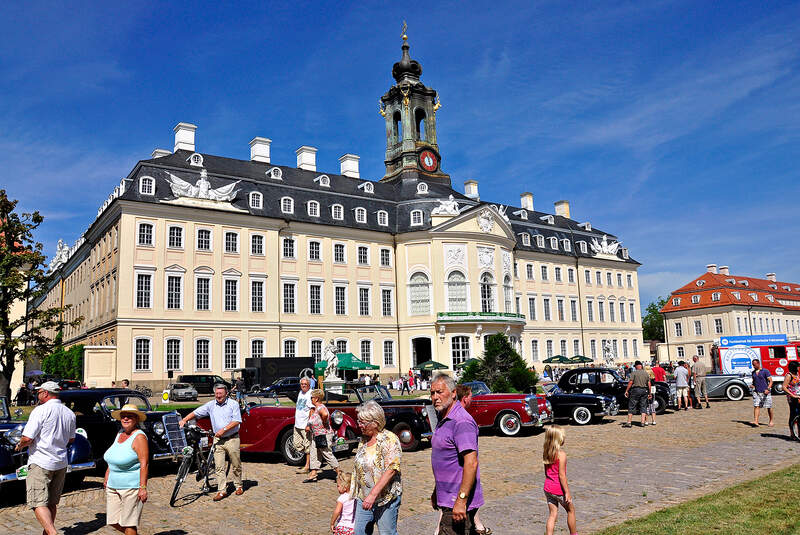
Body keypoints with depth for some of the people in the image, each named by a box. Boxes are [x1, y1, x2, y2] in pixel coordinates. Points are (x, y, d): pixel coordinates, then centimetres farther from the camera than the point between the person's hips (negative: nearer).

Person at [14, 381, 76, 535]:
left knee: (38, 503, -7)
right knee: (52, 503, 17)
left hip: (40, 464, -7)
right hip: (61, 463, 7)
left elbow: (27, 438, -17)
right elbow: (70, 439, 18)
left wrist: (19, 445, 4)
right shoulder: (69, 413, 8)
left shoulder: (41, 410, -14)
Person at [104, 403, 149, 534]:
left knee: (129, 523, -1)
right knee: (113, 521, 11)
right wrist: (107, 477, 23)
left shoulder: (139, 437, -15)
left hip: (132, 487, -8)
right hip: (113, 486, 8)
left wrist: (143, 488, -23)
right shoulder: (120, 434, 10)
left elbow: (144, 464, -19)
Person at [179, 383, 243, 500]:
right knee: (219, 466, -1)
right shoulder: (211, 405, 7)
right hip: (218, 440, 3)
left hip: (232, 439, -3)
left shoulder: (233, 404, -3)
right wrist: (184, 420, -7)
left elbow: (236, 421, -10)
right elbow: (196, 412, 7)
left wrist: (223, 430, -17)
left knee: (236, 465, 6)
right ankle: (222, 490, 6)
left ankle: (239, 486, 23)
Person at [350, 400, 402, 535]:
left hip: (386, 498, -6)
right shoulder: (363, 440, 9)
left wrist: (373, 494, -26)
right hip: (363, 498, 7)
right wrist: (355, 492, 15)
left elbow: (391, 470, -22)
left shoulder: (390, 439, -14)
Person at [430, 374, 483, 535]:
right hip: (448, 499, 10)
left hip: (458, 503, -10)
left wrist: (461, 500, -26)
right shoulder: (443, 420, 14)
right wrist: (436, 492, 24)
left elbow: (471, 463, -25)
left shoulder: (462, 422, -18)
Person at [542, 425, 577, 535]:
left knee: (552, 514, 11)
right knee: (571, 510, 18)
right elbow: (561, 475, -19)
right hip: (559, 489, -5)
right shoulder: (561, 454, -19)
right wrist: (567, 492, -14)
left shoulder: (546, 453, 2)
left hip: (548, 488, 6)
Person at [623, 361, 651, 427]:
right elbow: (649, 383, 6)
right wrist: (650, 393, 12)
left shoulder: (634, 373, -5)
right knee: (643, 406, 10)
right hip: (644, 390, 4)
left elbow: (630, 382, -10)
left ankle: (629, 422, -2)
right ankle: (643, 422, 4)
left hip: (635, 390, -4)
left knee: (631, 407, 0)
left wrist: (626, 391, -5)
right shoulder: (646, 373, 8)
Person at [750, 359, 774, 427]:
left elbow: (770, 381, -9)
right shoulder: (753, 372, 13)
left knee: (768, 407, 5)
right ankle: (755, 421, -14)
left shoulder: (765, 371, -5)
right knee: (756, 406, -7)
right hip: (756, 392, 4)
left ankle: (771, 421, 22)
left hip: (765, 392, -4)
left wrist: (768, 389, -23)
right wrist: (753, 385, 5)